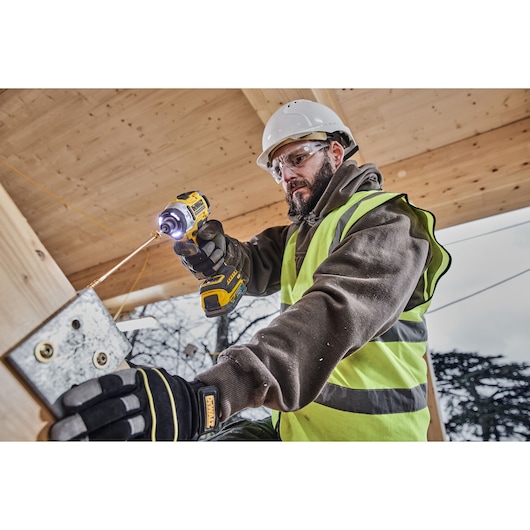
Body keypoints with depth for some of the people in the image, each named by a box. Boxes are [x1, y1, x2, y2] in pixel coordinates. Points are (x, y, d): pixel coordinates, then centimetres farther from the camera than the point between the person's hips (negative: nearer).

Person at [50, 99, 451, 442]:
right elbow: (257, 267, 4)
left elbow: (335, 311, -31)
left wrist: (205, 398, -42)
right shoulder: (302, 229, 13)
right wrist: (214, 247, -18)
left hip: (357, 431, -5)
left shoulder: (386, 222, -14)